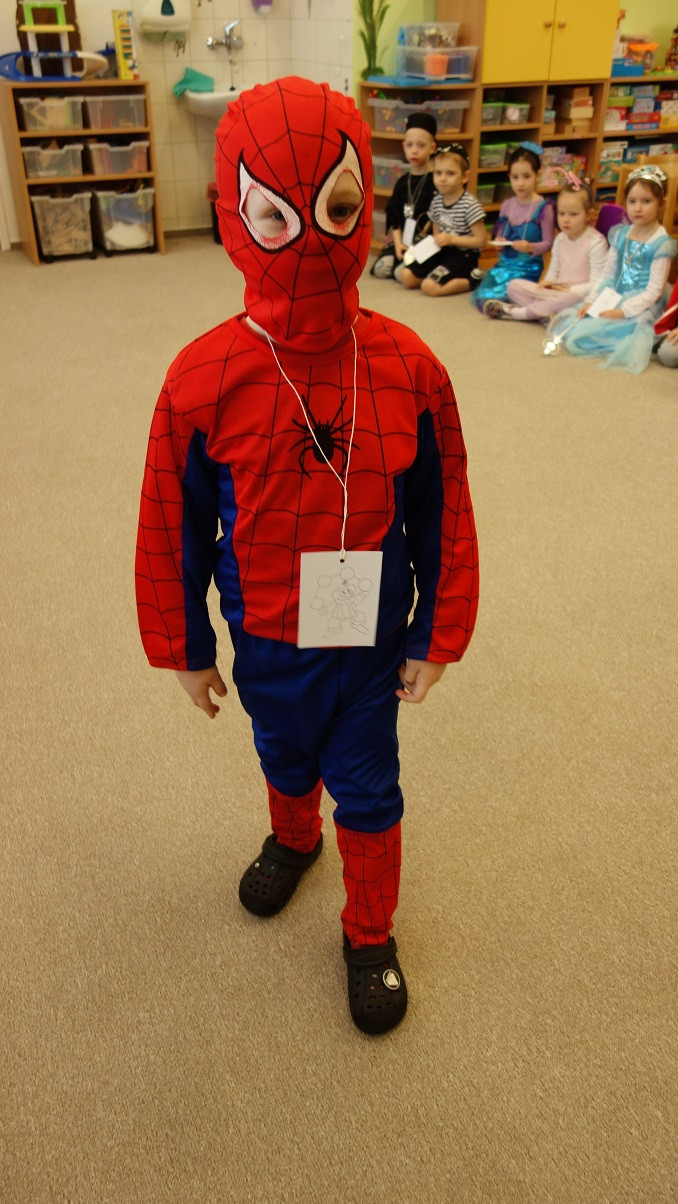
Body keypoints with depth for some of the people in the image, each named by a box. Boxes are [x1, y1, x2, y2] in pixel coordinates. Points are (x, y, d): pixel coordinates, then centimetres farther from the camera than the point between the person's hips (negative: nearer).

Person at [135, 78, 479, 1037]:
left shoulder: (410, 369, -17)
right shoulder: (202, 381, -19)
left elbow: (442, 516, -6)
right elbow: (175, 531, -8)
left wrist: (437, 637, -1)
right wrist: (186, 651, 1)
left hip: (371, 637, 0)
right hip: (265, 640, 1)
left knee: (366, 787, 16)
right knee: (286, 758, 26)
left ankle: (370, 933, 42)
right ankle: (293, 839, 61)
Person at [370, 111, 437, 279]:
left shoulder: (436, 181, -5)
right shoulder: (402, 182, 11)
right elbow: (394, 217, 9)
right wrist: (398, 243, -6)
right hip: (403, 240, 5)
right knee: (379, 269, -14)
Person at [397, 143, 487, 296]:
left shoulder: (470, 205, -14)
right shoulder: (436, 201, 6)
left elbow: (481, 241, -14)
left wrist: (452, 239, -20)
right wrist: (432, 242, -5)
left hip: (463, 256, -8)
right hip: (441, 252, 8)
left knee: (429, 287, -25)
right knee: (406, 276, -5)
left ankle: (469, 281, -3)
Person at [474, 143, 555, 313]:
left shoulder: (543, 207, -8)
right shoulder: (507, 205, 9)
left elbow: (548, 242, -7)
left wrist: (530, 247, -26)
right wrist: (498, 243, -7)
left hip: (528, 267, -5)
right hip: (504, 262, 6)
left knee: (490, 300, -21)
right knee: (479, 297, -13)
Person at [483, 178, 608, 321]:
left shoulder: (596, 242, -9)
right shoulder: (560, 239, 11)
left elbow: (597, 283, -13)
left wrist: (569, 290, -18)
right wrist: (548, 281, -2)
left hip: (578, 293, -6)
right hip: (555, 291, 6)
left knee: (572, 299, -44)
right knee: (514, 285, -6)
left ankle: (518, 312, -28)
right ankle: (544, 314, -29)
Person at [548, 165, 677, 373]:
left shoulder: (661, 243, -10)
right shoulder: (620, 235, 9)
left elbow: (654, 290, -14)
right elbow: (608, 275, 12)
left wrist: (622, 311, -23)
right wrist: (590, 302, -2)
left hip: (640, 307, -7)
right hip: (612, 299, 7)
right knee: (567, 325, -11)